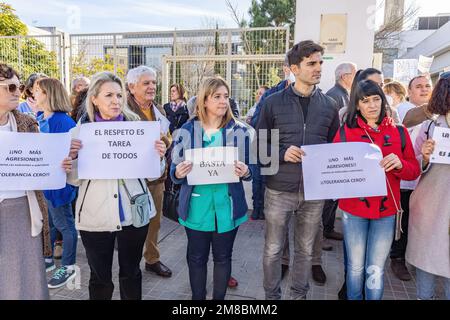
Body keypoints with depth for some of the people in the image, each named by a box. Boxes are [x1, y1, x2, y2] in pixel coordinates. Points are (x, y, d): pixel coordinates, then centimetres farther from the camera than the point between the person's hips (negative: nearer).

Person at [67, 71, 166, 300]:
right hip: (95, 217, 0)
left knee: (131, 273, 18)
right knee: (100, 277, 15)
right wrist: (72, 158, -17)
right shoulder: (79, 131, -2)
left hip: (134, 213, 1)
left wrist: (159, 156, -14)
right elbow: (74, 180, 1)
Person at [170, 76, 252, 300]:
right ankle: (197, 298, 35)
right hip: (197, 206, 0)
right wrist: (178, 173, -20)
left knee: (223, 257, 15)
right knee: (196, 257, 13)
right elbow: (174, 170, 2)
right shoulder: (187, 130, -1)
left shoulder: (240, 131, -1)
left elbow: (249, 170, 4)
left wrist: (245, 172, -19)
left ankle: (219, 298, 35)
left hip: (227, 206, 0)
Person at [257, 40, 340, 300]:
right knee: (273, 249, 9)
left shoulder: (329, 106, 5)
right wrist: (282, 154, -16)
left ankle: (300, 294, 35)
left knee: (306, 250, 15)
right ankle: (272, 296, 30)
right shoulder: (273, 103, -2)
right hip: (279, 189, -2)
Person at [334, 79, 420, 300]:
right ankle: (352, 298, 33)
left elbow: (414, 172, 5)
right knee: (355, 267, 10)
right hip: (354, 209, -1)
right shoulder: (345, 132, -2)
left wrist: (400, 164, -16)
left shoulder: (399, 132, 4)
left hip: (386, 210, 1)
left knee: (376, 269, 10)